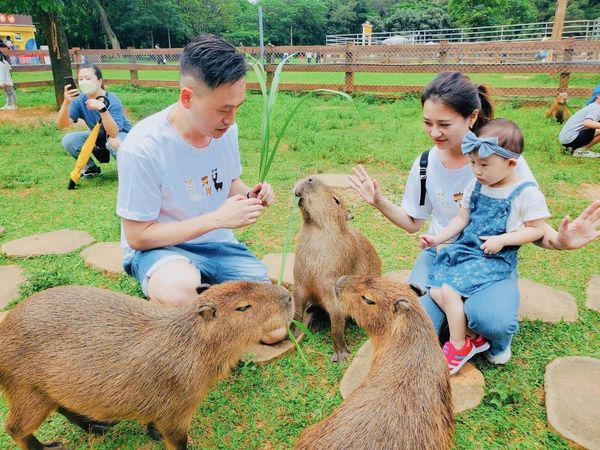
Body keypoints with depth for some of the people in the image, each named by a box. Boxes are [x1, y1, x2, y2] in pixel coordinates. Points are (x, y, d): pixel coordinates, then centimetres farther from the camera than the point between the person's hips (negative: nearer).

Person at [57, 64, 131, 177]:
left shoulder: (112, 101, -25)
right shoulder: (80, 100, -12)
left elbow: (113, 133, -37)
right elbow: (62, 124, -22)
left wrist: (102, 108, -48)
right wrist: (66, 103, -38)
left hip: (121, 135, -5)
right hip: (99, 137, 5)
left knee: (114, 143, -39)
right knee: (68, 140, -14)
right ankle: (91, 168, 10)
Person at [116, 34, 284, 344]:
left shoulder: (225, 129, -7)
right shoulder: (142, 147, -23)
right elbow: (138, 236, -17)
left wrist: (249, 196, -12)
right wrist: (217, 218, -25)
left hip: (219, 244, 5)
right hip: (160, 248, -4)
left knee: (275, 329, -7)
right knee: (179, 287, -41)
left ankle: (211, 293, 17)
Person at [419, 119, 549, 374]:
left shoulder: (526, 193, -11)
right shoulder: (475, 186, 5)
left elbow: (537, 229, -6)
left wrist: (502, 239, -18)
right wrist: (438, 239, -1)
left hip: (495, 258, -6)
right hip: (465, 248, 7)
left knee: (450, 290, -22)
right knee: (435, 290, -10)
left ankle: (459, 346, 2)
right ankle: (474, 336, 5)